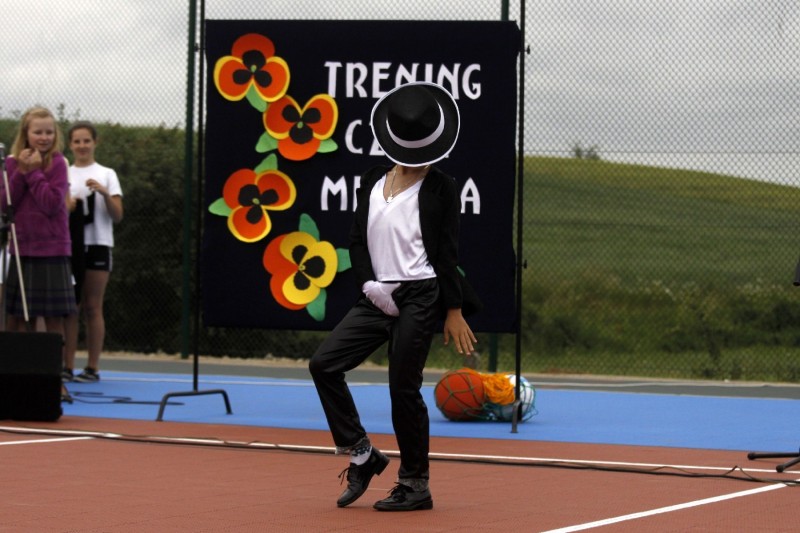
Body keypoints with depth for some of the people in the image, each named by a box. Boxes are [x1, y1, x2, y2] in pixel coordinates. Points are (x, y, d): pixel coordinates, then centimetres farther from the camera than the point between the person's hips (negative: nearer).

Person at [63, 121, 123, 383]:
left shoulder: (106, 175, 6)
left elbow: (117, 216, -1)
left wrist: (104, 193, -18)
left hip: (97, 245, -2)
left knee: (93, 307, -2)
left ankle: (93, 368, 0)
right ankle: (67, 366, 1)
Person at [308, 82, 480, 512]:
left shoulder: (440, 189, -2)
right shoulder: (373, 181, 13)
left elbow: (448, 253, -3)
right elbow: (357, 241, 13)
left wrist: (454, 311, -5)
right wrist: (369, 285, -3)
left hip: (420, 298, -6)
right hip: (377, 296, 6)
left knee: (403, 388, -4)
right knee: (324, 363, -5)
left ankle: (416, 485, 8)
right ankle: (362, 454, 7)